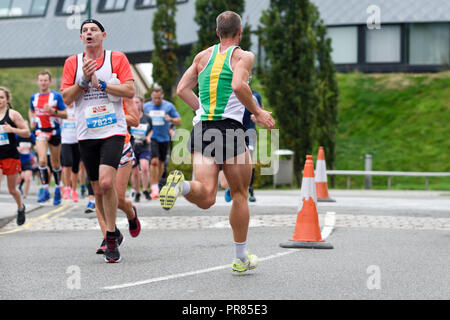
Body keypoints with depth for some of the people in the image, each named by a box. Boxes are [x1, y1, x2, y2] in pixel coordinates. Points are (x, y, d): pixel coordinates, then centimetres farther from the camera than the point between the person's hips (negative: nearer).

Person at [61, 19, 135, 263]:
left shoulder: (117, 59, 2)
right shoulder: (72, 63, 9)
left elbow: (130, 91, -6)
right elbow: (66, 98, 4)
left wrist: (100, 83, -13)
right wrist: (83, 80, -11)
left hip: (113, 131, -3)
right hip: (86, 133, 4)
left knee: (106, 181, -21)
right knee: (98, 190, 8)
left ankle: (111, 238, -10)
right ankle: (113, 232, 28)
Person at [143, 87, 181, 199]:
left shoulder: (169, 106, 2)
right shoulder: (146, 107, 4)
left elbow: (179, 121, 3)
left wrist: (171, 119, -18)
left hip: (164, 138, 2)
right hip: (152, 138, -2)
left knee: (161, 162, 9)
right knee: (154, 160, -17)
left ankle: (155, 185, 25)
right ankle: (154, 187, -14)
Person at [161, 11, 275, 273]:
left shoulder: (204, 56, 16)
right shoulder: (244, 56, 0)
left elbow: (182, 89, 13)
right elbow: (238, 85, -18)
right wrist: (258, 113, -7)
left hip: (203, 129, 4)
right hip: (230, 129, -4)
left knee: (206, 198, -3)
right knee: (240, 195, 13)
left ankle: (180, 184, -36)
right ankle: (241, 258, 21)